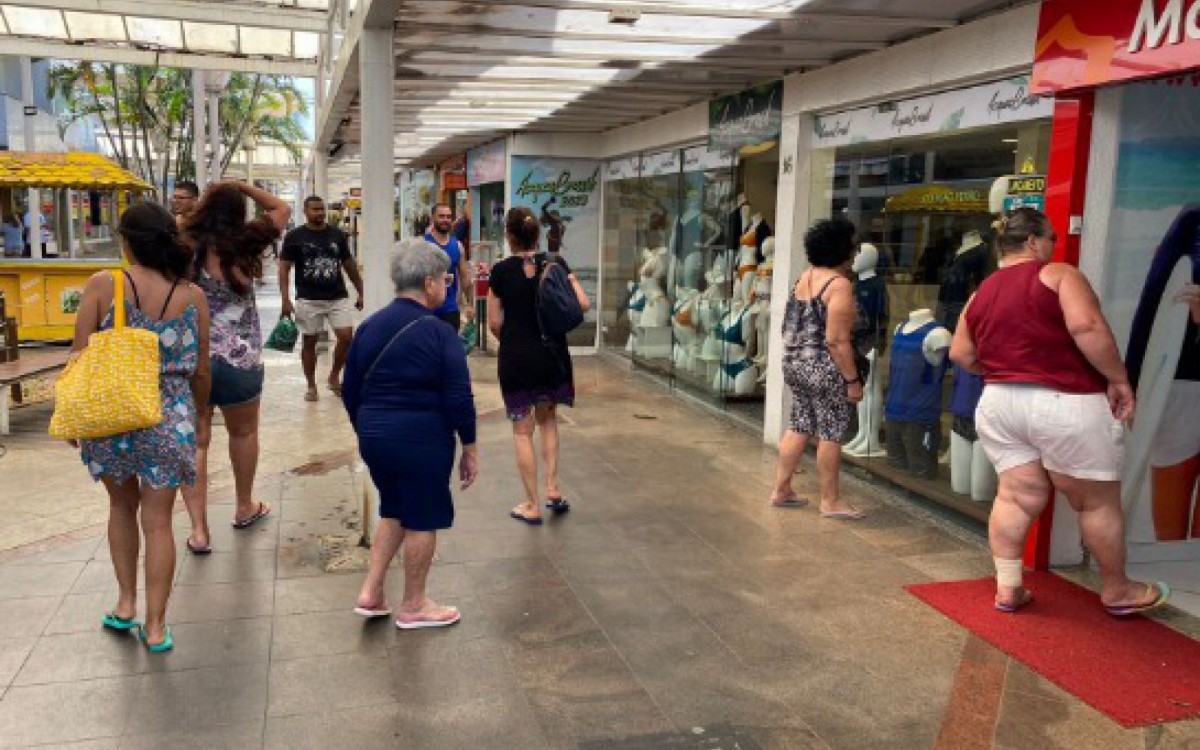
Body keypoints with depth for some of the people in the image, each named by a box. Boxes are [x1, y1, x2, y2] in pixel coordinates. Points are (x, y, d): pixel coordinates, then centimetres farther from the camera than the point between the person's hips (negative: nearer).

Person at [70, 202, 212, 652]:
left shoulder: (103, 285, -7)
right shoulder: (192, 295, -2)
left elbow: (81, 358, -5)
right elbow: (201, 370, 4)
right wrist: (198, 414, 21)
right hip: (169, 419, 0)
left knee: (122, 505, 23)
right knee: (158, 520, 7)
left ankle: (126, 604, 28)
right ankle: (155, 626, 12)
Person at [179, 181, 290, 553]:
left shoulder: (184, 247, -5)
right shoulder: (243, 247, -7)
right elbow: (281, 209, 4)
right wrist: (241, 186, 9)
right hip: (238, 359, -1)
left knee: (194, 441, 6)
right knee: (243, 432, 21)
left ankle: (198, 529, 3)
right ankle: (245, 508, 37)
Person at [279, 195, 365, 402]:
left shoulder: (337, 234, 7)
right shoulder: (294, 237, -1)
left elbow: (349, 265, 13)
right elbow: (284, 268, -1)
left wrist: (361, 293, 11)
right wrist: (286, 299, -10)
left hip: (338, 297, 2)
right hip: (308, 299, -2)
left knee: (347, 336, -8)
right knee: (309, 341, 6)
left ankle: (334, 376, 15)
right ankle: (311, 385, 20)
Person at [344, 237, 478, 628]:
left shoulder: (368, 327, 5)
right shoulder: (439, 334, -13)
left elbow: (350, 392, 10)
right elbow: (459, 399, -14)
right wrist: (469, 449, -4)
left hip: (374, 436, 6)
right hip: (422, 441, -6)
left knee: (394, 511, 23)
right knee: (423, 519, 9)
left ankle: (371, 592, 21)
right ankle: (413, 607, 22)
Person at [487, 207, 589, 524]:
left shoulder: (501, 271, -6)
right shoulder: (556, 264, -2)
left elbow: (494, 323, -3)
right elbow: (582, 304, -7)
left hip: (516, 358, -2)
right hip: (552, 353, 3)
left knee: (522, 430, 8)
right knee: (547, 418, 24)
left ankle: (532, 505, 12)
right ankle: (552, 488, 16)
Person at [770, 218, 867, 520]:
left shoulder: (804, 278, 11)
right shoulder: (839, 285, -15)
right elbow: (836, 340, -20)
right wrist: (852, 380, -16)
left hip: (794, 363, 8)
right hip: (823, 368, -8)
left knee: (799, 427, 17)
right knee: (831, 433, 3)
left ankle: (781, 490, 22)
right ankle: (830, 501, 12)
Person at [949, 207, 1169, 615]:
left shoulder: (981, 293, 11)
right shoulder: (1058, 274, -6)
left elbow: (961, 355, 12)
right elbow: (1087, 327, -20)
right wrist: (1118, 379, -12)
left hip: (999, 403, 6)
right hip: (1064, 405, -5)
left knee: (1017, 497, 11)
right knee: (1098, 501, 10)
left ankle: (1007, 588, 11)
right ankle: (1117, 591, 25)